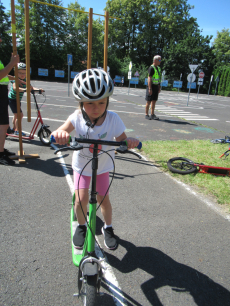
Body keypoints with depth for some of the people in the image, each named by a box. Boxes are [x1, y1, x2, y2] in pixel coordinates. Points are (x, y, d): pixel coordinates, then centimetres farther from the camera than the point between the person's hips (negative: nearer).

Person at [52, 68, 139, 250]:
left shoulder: (112, 119, -22)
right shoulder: (78, 117, -22)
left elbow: (122, 140, -18)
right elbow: (62, 132, -30)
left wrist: (130, 141, -41)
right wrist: (59, 133, -54)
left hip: (103, 166, 1)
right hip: (81, 165, 0)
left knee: (103, 199, 9)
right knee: (81, 199, -10)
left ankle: (108, 228, 37)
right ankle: (81, 226, 22)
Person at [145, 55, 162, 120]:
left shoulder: (158, 68, 15)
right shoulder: (151, 68, -11)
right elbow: (149, 78, -17)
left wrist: (159, 87, 16)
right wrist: (150, 88, -22)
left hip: (156, 86, 8)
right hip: (151, 86, -8)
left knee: (154, 101, 8)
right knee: (149, 101, -1)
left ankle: (152, 114, 13)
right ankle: (146, 115, 7)